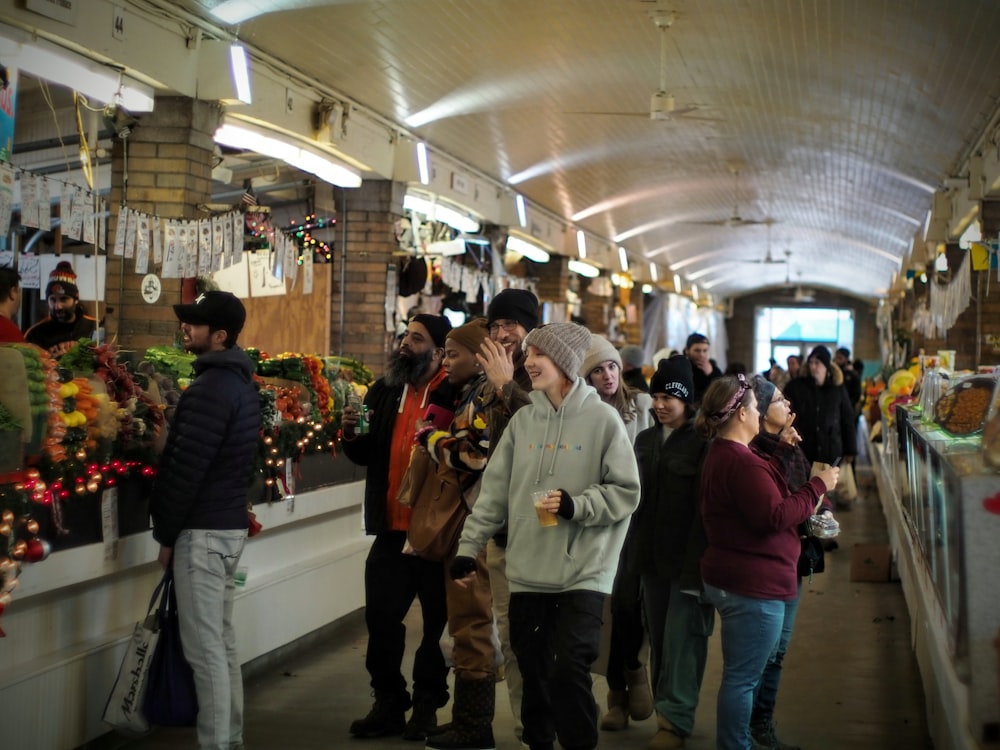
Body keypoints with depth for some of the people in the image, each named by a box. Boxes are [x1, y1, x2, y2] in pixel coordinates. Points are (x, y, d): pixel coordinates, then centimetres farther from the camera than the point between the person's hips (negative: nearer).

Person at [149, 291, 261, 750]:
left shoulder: (209, 389, -17)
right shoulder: (242, 382, 13)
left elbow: (185, 469, -19)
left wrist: (165, 533, -9)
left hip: (202, 529, -10)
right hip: (231, 522, 10)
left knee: (203, 648, -4)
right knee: (222, 640, 15)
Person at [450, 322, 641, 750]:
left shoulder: (601, 418, -5)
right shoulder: (522, 420, 8)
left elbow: (626, 492, -5)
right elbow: (495, 490, 8)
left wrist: (577, 505, -17)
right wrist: (468, 547, 5)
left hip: (583, 571, -4)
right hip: (528, 570, 4)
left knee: (568, 669, -10)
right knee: (532, 668, 11)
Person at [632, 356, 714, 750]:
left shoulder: (703, 442, -11)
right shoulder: (645, 439, 12)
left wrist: (698, 562, -19)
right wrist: (638, 549, 11)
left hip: (688, 558, -7)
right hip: (652, 555, 7)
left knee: (682, 637, -3)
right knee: (658, 635, 13)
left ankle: (675, 718, 5)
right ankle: (664, 707, 25)